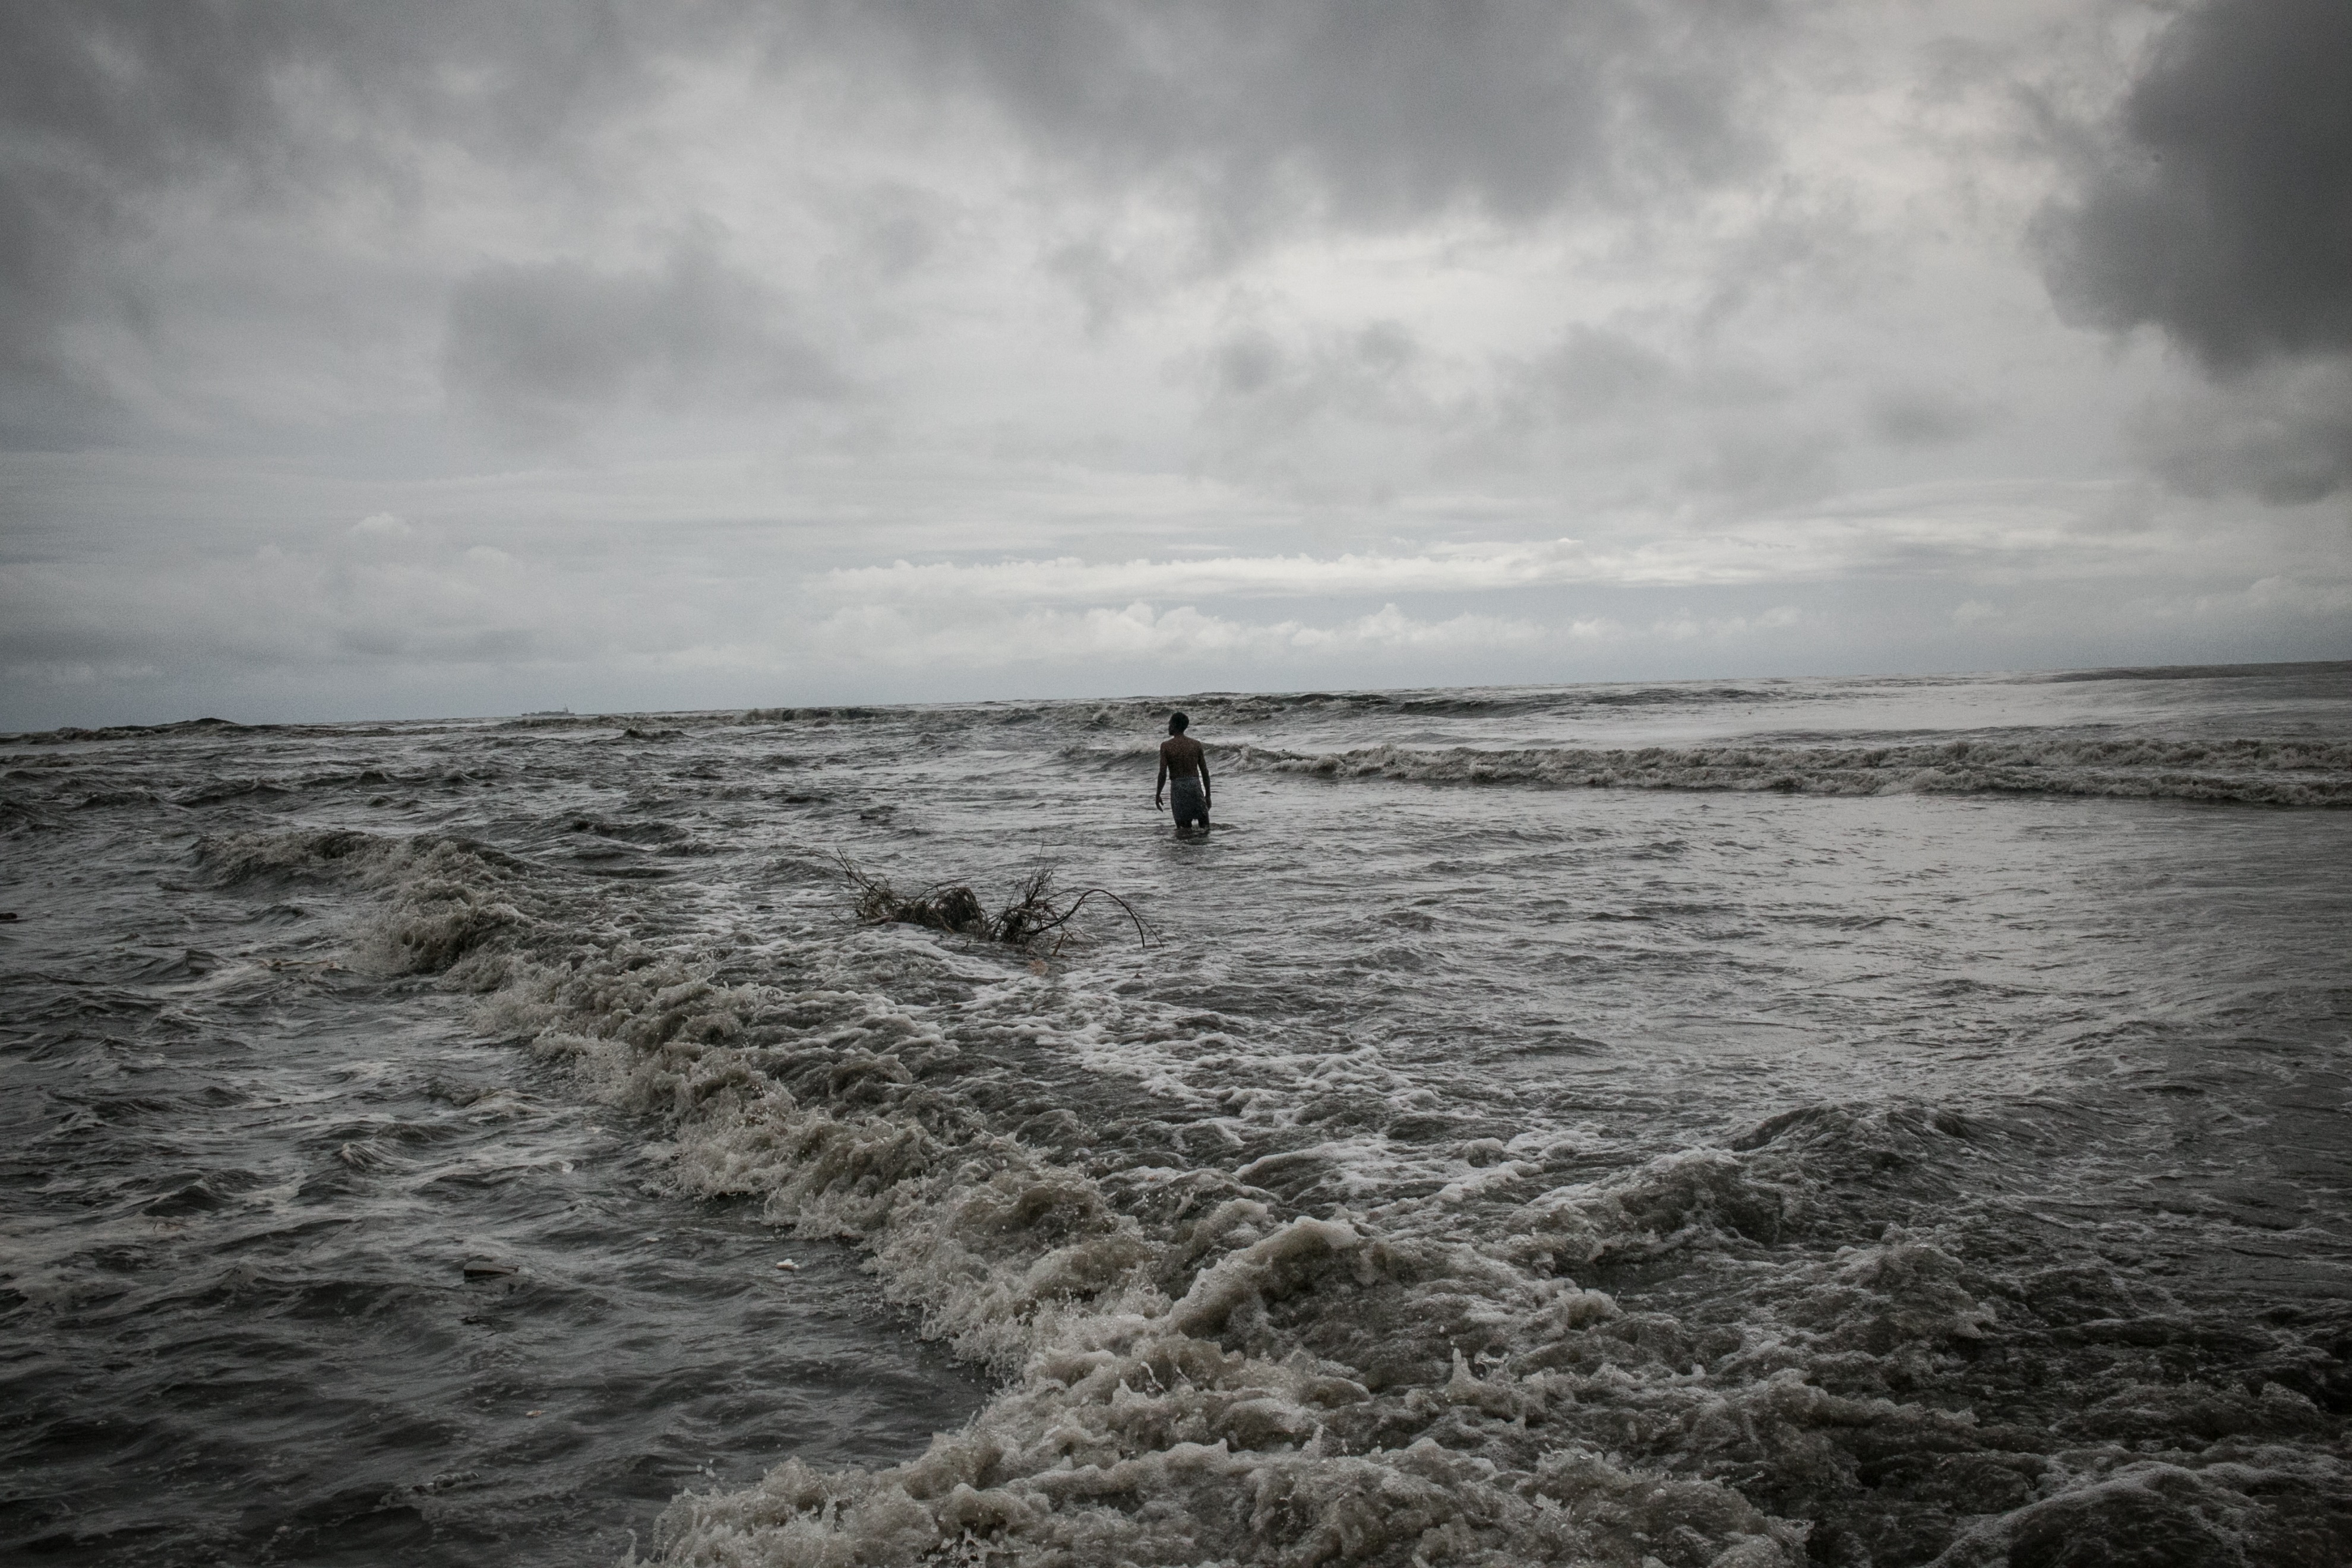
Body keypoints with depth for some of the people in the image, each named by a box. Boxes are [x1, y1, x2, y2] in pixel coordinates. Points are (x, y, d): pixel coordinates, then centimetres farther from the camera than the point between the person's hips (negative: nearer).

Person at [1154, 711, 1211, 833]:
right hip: (1195, 785, 1)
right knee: (1204, 824, 5)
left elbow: (1163, 774, -6)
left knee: (1183, 825, 10)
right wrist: (1208, 795, 14)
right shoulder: (1196, 744, 5)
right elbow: (1205, 772, 6)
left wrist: (1157, 795, 4)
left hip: (1177, 787, -1)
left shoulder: (1166, 746, -2)